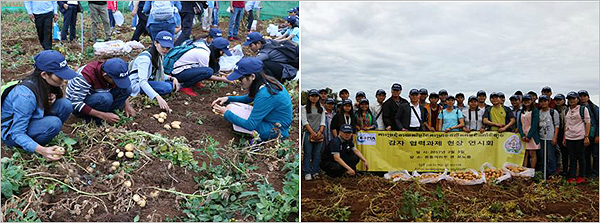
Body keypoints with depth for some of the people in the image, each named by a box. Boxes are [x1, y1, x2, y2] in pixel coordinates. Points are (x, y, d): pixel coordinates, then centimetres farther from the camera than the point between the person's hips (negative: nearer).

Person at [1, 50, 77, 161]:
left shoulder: (45, 84, -11)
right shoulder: (26, 95, -33)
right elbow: (17, 134, -29)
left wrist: (50, 101, -15)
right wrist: (41, 150, -43)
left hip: (30, 121, 7)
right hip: (10, 132, -7)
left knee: (65, 104, -14)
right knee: (53, 123, -32)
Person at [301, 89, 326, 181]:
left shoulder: (321, 109, 14)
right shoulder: (305, 108, 4)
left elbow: (323, 122, 8)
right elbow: (305, 122, -5)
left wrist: (320, 132, -8)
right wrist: (312, 132, -13)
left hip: (319, 134, 3)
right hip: (308, 133, -3)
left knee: (317, 154, 3)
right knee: (308, 153, -4)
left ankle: (315, 172, 10)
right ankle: (307, 173, -1)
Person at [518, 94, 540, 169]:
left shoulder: (535, 110, 0)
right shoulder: (522, 111, 16)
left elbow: (535, 124, -9)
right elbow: (520, 124, 9)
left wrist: (529, 136, -15)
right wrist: (522, 135, -6)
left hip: (532, 135, -5)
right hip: (523, 135, 5)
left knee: (532, 154, -4)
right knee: (525, 154, 4)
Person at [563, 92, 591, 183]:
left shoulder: (583, 109, -2)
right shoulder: (567, 111, 12)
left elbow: (588, 123, -4)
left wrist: (586, 137, -11)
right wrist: (564, 138, 12)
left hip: (580, 138, -4)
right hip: (569, 138, 4)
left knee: (581, 157, 4)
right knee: (572, 158, 8)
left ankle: (581, 176, 14)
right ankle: (572, 176, 14)